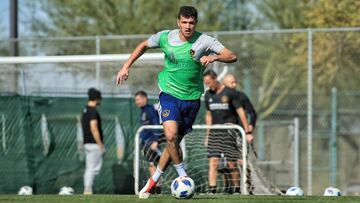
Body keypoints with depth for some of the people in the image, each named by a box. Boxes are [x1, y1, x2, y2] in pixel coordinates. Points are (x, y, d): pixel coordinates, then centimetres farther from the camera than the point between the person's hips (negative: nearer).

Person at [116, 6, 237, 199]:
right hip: (169, 93, -1)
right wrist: (126, 67, 8)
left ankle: (152, 182, 23)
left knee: (175, 141, 8)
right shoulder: (165, 37, -6)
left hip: (192, 98, 1)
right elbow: (143, 45, 14)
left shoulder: (204, 41, -10)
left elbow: (232, 56, -15)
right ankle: (183, 176, -5)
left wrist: (214, 57, -34)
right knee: (171, 136, -23)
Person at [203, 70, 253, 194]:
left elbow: (241, 112, -6)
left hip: (229, 131, -4)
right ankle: (212, 190, -13)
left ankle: (237, 189, 12)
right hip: (215, 132, 4)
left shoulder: (230, 93, -7)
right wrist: (208, 135, 17)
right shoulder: (208, 94, 10)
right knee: (213, 162, -8)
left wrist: (248, 132, -9)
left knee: (231, 163, -3)